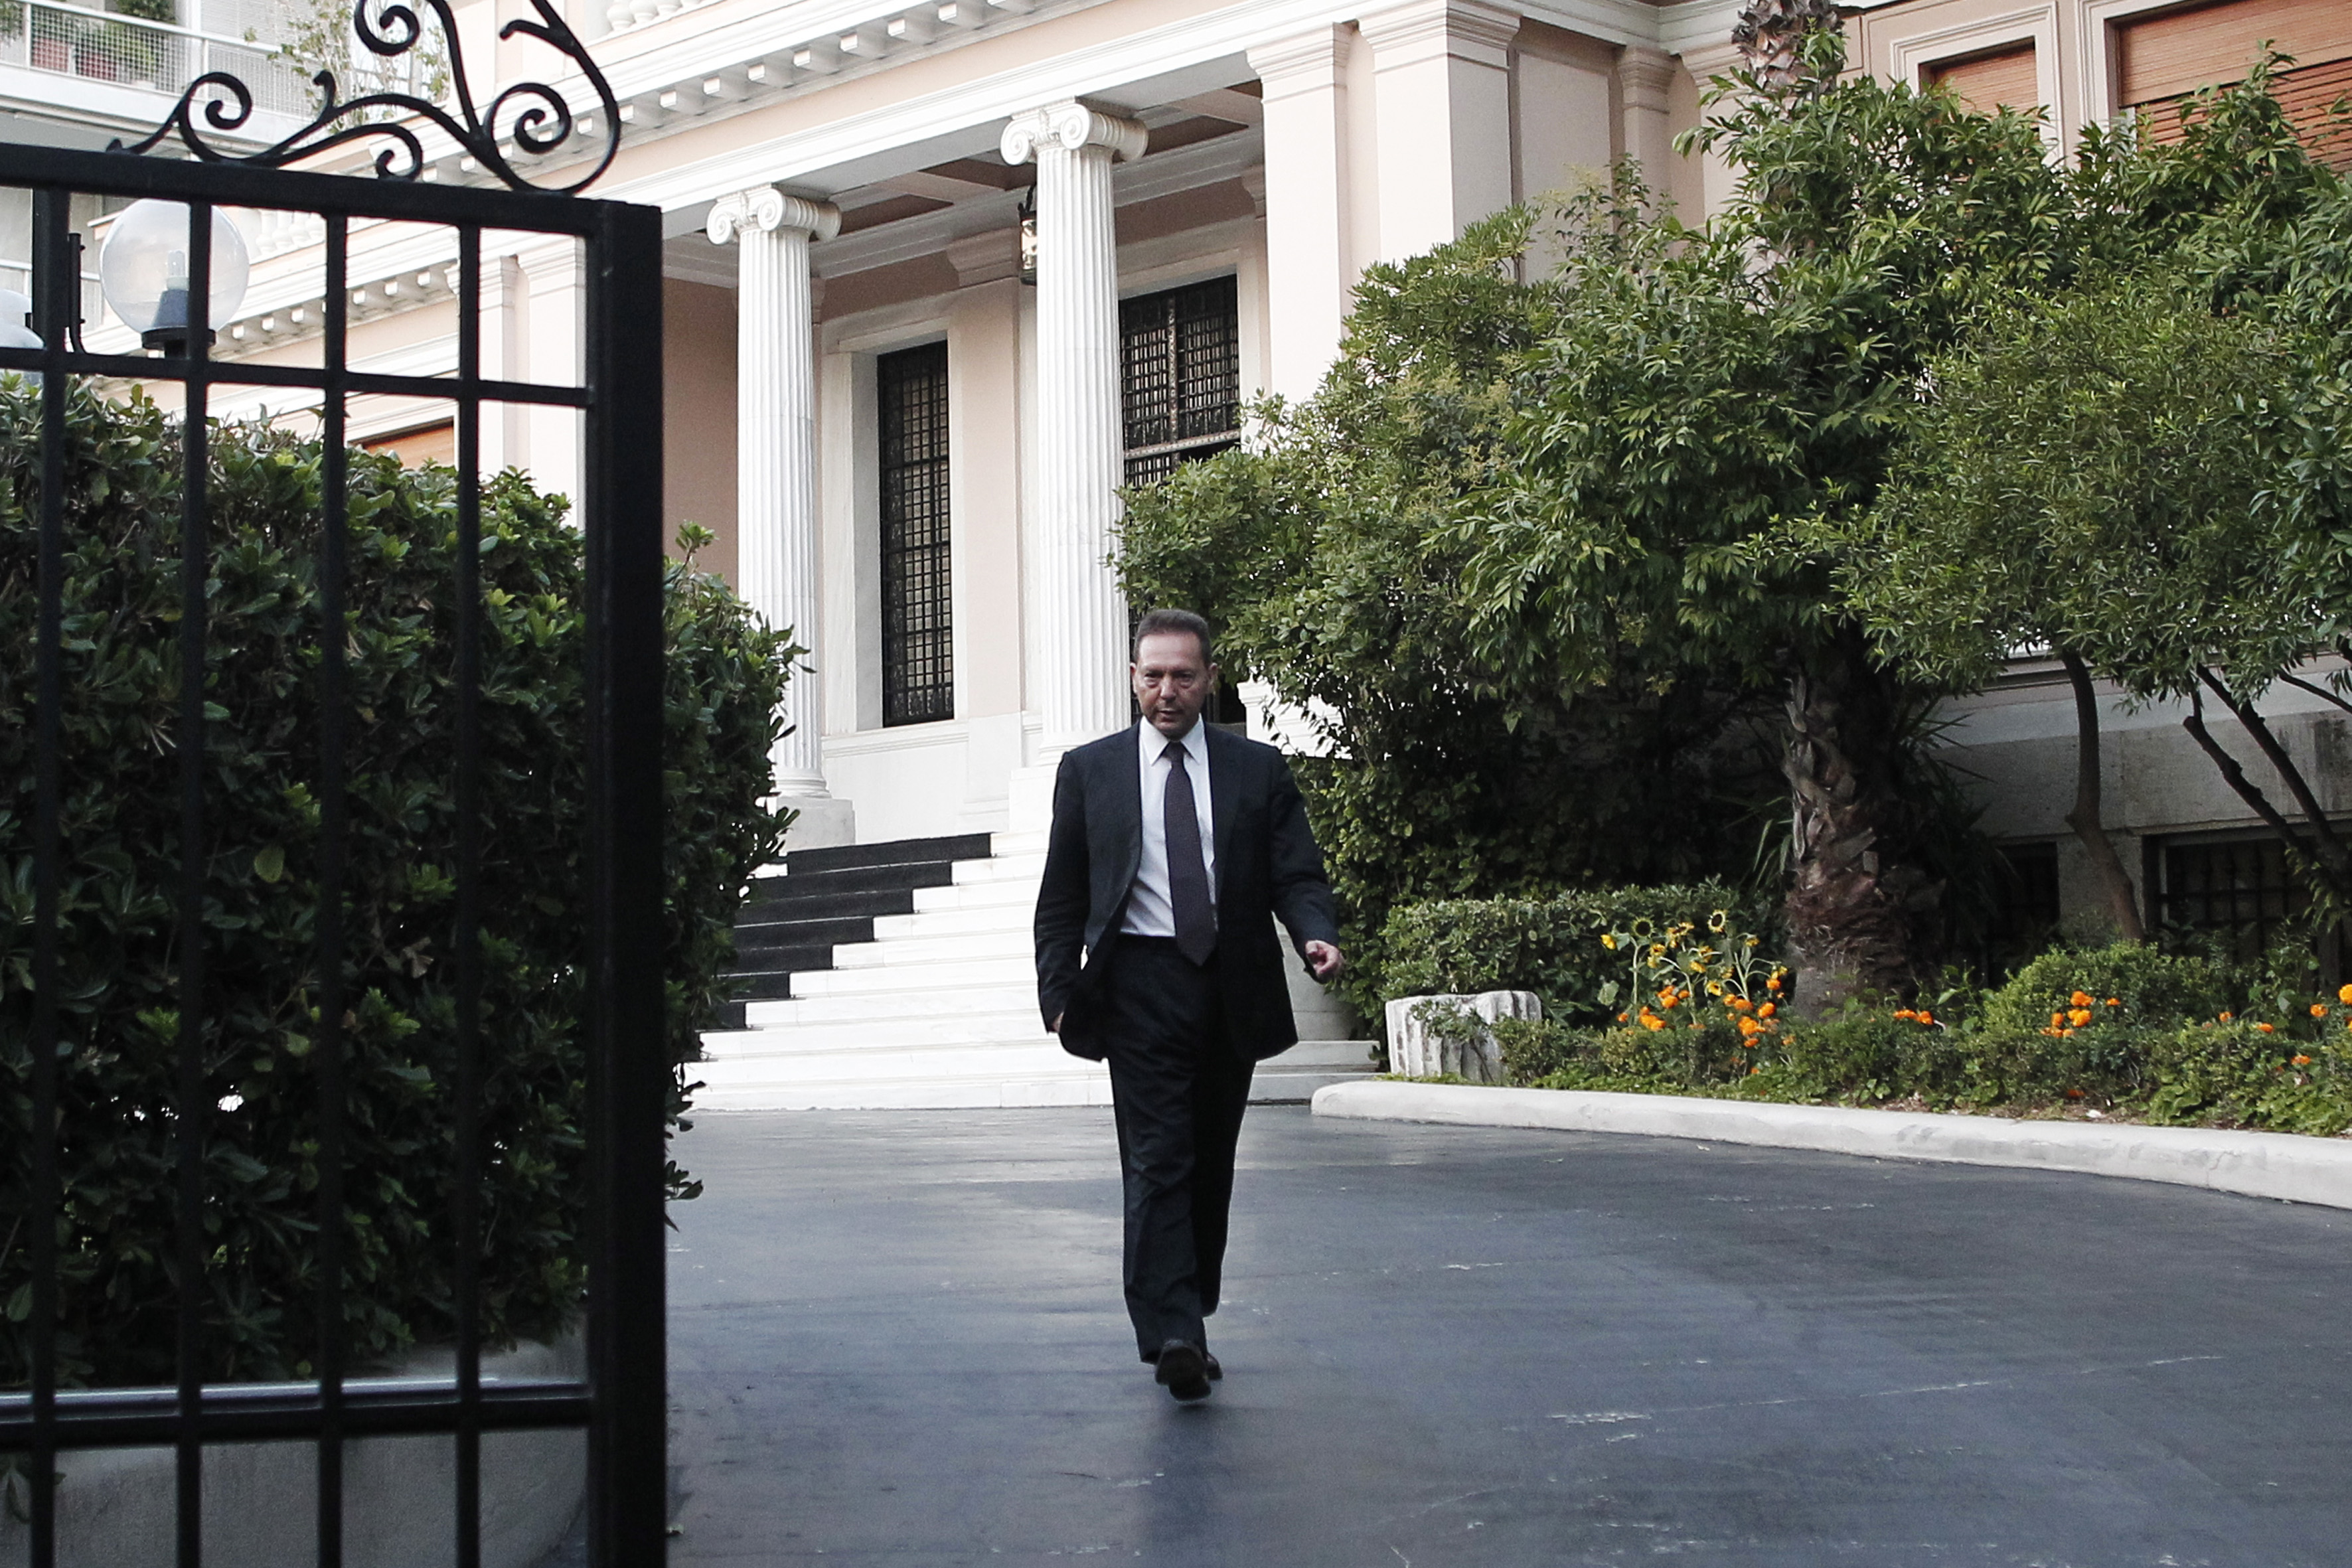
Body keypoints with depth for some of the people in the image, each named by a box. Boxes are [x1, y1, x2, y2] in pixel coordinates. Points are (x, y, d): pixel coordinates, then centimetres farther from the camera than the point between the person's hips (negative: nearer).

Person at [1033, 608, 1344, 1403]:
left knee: (1211, 1166, 9)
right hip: (1141, 984, -2)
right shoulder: (1089, 771, 9)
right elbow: (1062, 897, 9)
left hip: (1232, 988, 2)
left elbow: (1296, 874, 4)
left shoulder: (1258, 769, 10)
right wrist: (1058, 992, -1)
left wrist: (1316, 934, -16)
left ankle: (1189, 1319, 21)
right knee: (1157, 1161, -12)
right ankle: (1172, 1337, -20)